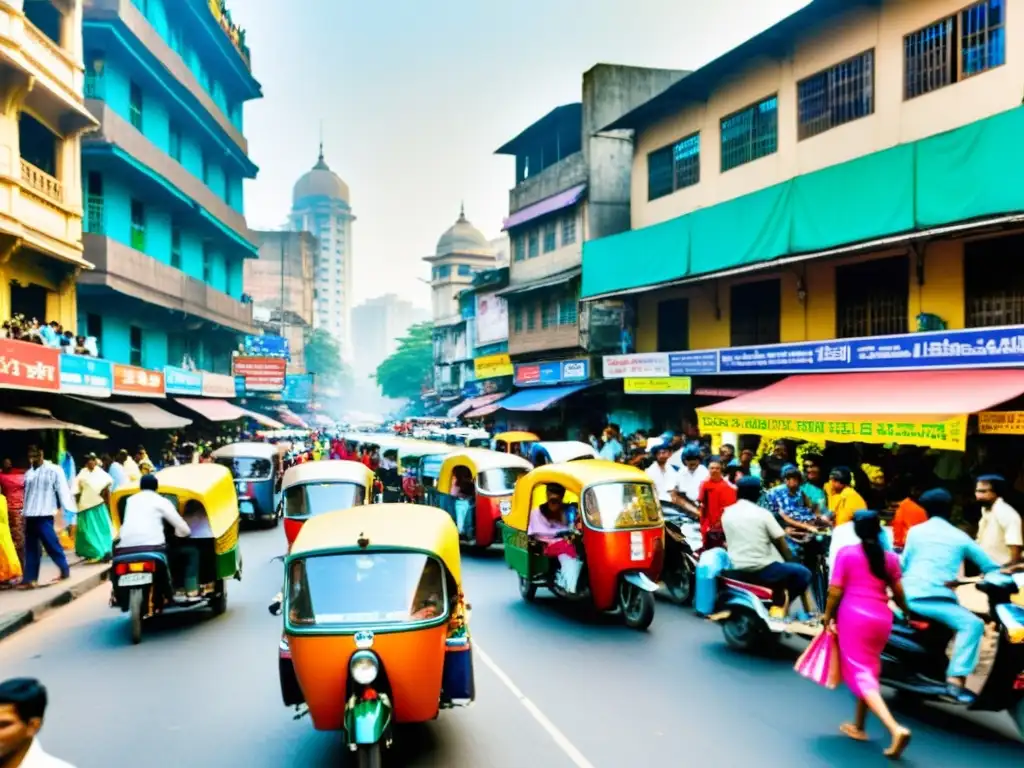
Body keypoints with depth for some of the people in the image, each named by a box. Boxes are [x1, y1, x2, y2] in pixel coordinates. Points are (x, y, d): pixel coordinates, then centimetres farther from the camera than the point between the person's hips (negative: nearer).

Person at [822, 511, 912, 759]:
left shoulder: (846, 554, -6)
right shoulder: (890, 557, 5)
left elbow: (835, 591, -8)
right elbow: (898, 594, 9)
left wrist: (828, 616, 6)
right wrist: (907, 611, 29)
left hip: (854, 615, -5)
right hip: (881, 618, 5)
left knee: (859, 673, -3)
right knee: (870, 671, 18)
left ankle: (896, 729, -19)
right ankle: (858, 727, 29)